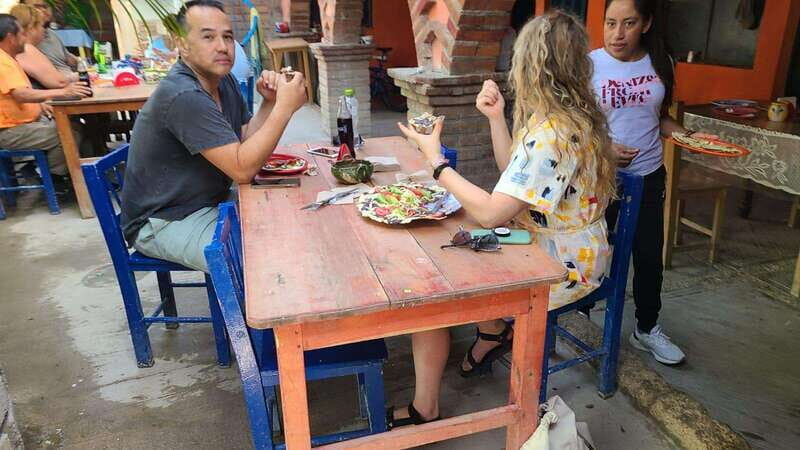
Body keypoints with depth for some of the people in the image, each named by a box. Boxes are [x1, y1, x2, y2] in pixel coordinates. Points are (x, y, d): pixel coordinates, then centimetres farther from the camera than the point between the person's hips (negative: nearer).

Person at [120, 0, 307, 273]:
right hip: (162, 221, -9)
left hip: (210, 201, 9)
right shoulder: (183, 96, -26)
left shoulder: (223, 80, 4)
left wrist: (269, 103, -10)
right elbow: (242, 169, -29)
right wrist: (284, 107, -29)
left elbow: (247, 144, 5)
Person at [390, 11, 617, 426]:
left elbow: (491, 212, -29)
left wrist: (436, 160, -20)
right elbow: (513, 175, 12)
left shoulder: (552, 133, -27)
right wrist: (496, 118, 2)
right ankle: (494, 332, 28)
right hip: (546, 247, 10)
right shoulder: (567, 116, 5)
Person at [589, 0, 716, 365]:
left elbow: (659, 117, 14)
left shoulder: (660, 63, 2)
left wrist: (688, 136, -3)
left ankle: (647, 329, 32)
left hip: (648, 177, 4)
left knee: (649, 256, 12)